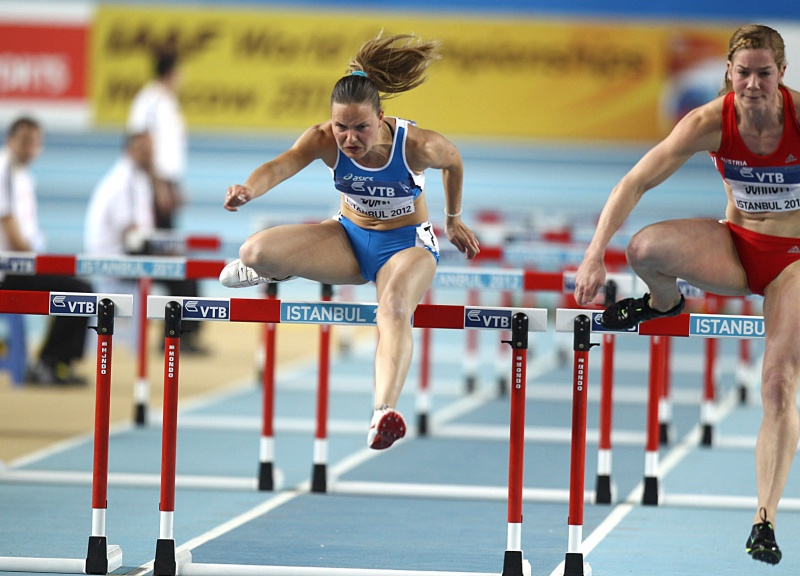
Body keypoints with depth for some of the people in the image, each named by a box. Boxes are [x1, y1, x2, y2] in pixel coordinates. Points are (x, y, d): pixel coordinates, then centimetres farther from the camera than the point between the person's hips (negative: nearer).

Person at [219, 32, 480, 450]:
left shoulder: (416, 146, -25)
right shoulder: (324, 140, -22)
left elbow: (453, 162, -2)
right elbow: (283, 164, -41)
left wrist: (453, 220, 11)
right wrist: (249, 190, -63)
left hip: (406, 243, -3)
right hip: (350, 237, 3)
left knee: (393, 309, -38)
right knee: (255, 251, -18)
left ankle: (384, 411, -59)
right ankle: (274, 270, 23)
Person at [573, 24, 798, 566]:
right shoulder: (711, 122, -17)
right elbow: (635, 182, -17)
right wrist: (596, 253, -27)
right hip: (735, 247, 2)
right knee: (646, 247, -31)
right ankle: (663, 303, 5)